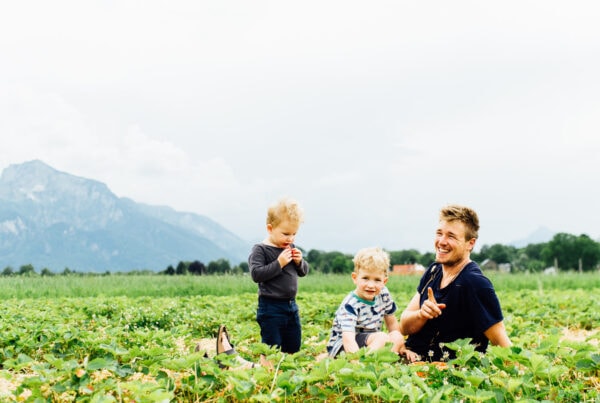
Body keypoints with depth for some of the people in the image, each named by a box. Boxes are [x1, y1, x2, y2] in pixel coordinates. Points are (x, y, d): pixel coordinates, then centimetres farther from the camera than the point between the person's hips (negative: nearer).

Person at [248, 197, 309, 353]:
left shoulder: (291, 248, 9)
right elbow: (256, 274, -22)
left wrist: (299, 262, -4)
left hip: (291, 306, 7)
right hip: (271, 307, -7)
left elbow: (303, 271, 18)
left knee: (294, 349, 14)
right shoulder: (260, 250, -11)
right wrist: (279, 263, -24)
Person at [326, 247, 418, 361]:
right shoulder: (350, 305, -25)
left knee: (397, 337, -15)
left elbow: (392, 323, 11)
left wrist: (401, 348, 7)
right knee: (382, 337, -27)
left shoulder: (383, 294, -3)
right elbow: (348, 337, -38)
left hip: (369, 342, 8)